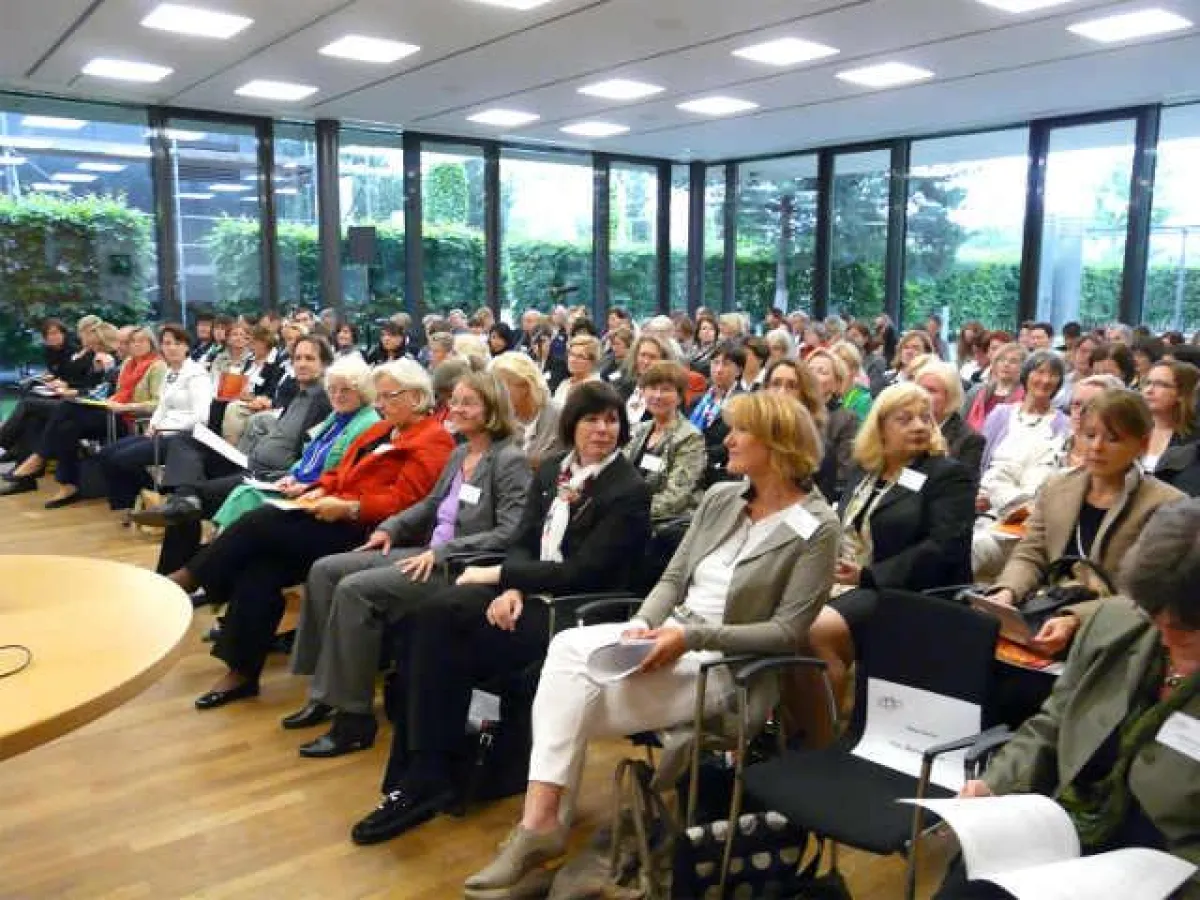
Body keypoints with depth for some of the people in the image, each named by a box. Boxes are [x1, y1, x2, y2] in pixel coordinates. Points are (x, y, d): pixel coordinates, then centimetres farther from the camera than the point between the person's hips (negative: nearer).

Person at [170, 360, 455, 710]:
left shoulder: (433, 441, -5)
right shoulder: (383, 430, 23)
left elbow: (401, 501, -15)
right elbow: (341, 471, 24)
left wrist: (348, 508, -20)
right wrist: (319, 491, 5)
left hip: (363, 531, -8)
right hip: (337, 520, 8)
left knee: (259, 521, -19)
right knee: (259, 568, -16)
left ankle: (189, 578, 0)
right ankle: (241, 673, -10)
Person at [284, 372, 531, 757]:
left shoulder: (510, 460, -11)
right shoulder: (459, 453, 15)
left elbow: (510, 531, -20)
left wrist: (443, 551, -23)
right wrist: (390, 527, 9)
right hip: (430, 553, 9)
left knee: (354, 589, -24)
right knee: (325, 570, 0)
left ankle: (354, 718, -14)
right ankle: (325, 692, 5)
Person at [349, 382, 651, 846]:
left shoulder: (629, 491, -7)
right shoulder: (551, 471, 13)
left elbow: (583, 572, -14)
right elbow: (522, 543, 11)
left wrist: (498, 574, -12)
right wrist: (511, 589, -12)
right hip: (527, 594, 6)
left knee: (439, 630, -26)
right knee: (431, 616, -22)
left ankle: (424, 777, -15)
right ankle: (420, 773, -18)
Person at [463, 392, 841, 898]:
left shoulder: (816, 528, -11)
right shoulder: (720, 498, 9)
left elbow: (787, 632, -15)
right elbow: (673, 579, 10)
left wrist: (692, 637, -22)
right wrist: (644, 624, -11)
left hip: (731, 666, -6)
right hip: (671, 637, 6)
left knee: (570, 700, -22)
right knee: (568, 647, -23)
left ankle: (539, 824, -4)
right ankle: (539, 824, -23)